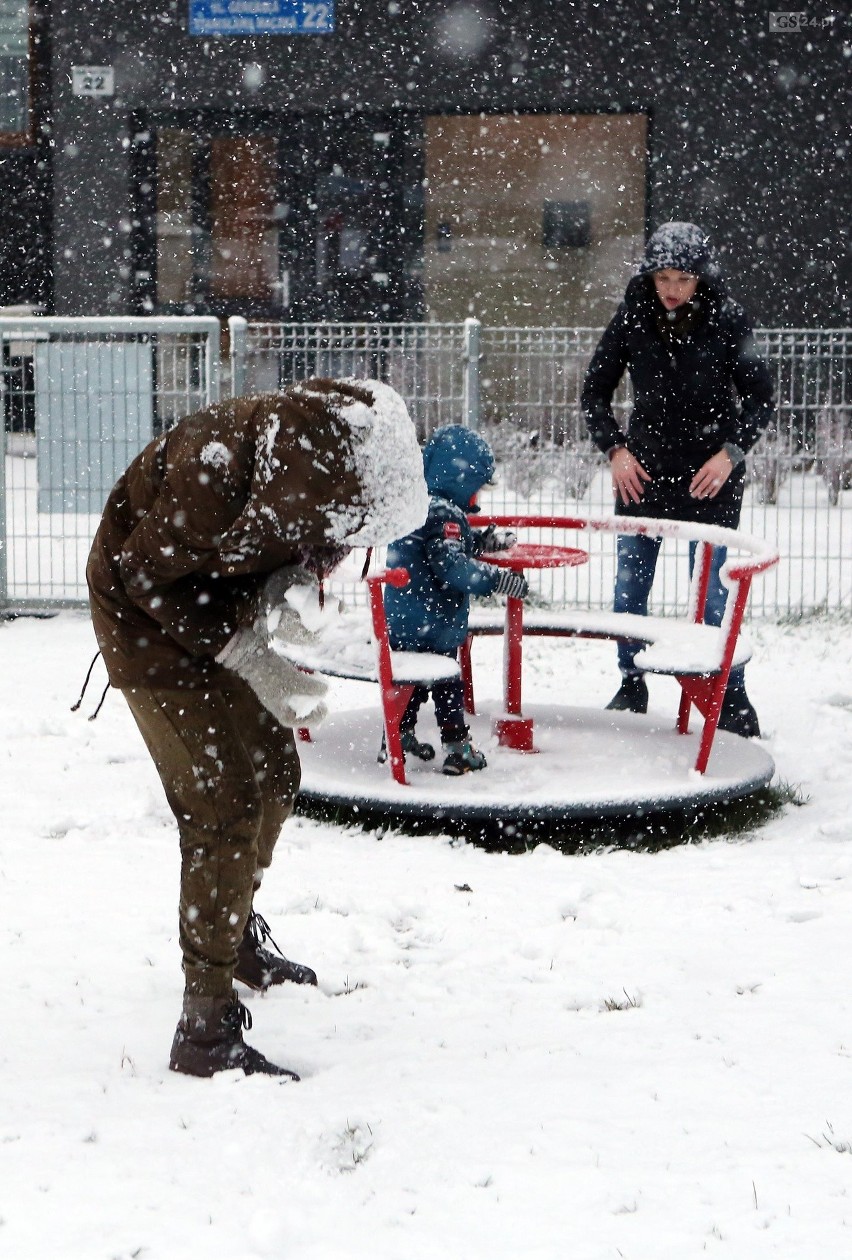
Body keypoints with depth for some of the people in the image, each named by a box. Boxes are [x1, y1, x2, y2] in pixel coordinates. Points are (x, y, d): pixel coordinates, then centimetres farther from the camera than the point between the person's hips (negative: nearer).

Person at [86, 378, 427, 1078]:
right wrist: (250, 657, -28)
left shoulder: (321, 455, -14)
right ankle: (206, 1027, -9)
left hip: (221, 613, 8)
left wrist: (269, 602, -20)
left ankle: (238, 935, 42)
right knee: (227, 806, -14)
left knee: (276, 777, 17)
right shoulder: (217, 465, -37)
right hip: (149, 620, -8)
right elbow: (148, 575, -26)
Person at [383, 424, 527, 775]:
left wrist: (484, 539, 19)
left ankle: (399, 737, 29)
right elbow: (450, 565, -29)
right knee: (447, 685, 2)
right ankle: (457, 749, 6)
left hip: (400, 621, 9)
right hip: (433, 625, -9)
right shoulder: (443, 513, -21)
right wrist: (499, 580, -31)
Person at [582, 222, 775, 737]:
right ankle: (631, 685, 25)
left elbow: (761, 398, -1)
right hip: (643, 471, 3)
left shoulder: (727, 320, -8)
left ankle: (732, 698, 7)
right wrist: (615, 448, -5)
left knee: (712, 591, -5)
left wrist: (732, 452, -13)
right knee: (629, 587, 8)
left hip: (710, 476, -3)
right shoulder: (633, 317, -3)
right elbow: (595, 391, 7)